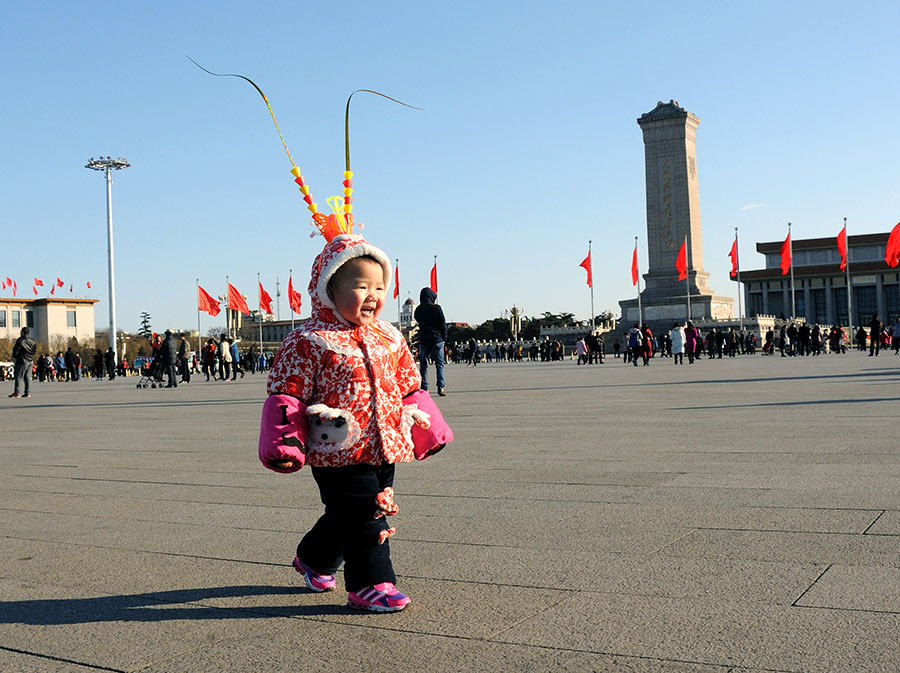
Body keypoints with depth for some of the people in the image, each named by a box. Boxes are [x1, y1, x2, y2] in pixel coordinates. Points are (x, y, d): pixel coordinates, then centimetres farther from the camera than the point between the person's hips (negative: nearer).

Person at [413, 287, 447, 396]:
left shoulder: (418, 310, 4)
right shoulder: (436, 308, -6)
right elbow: (442, 324, -5)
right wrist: (444, 337, 5)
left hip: (423, 340, 3)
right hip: (437, 339, -3)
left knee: (423, 365, 8)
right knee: (439, 364, 2)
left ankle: (424, 388, 5)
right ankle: (441, 387, -6)